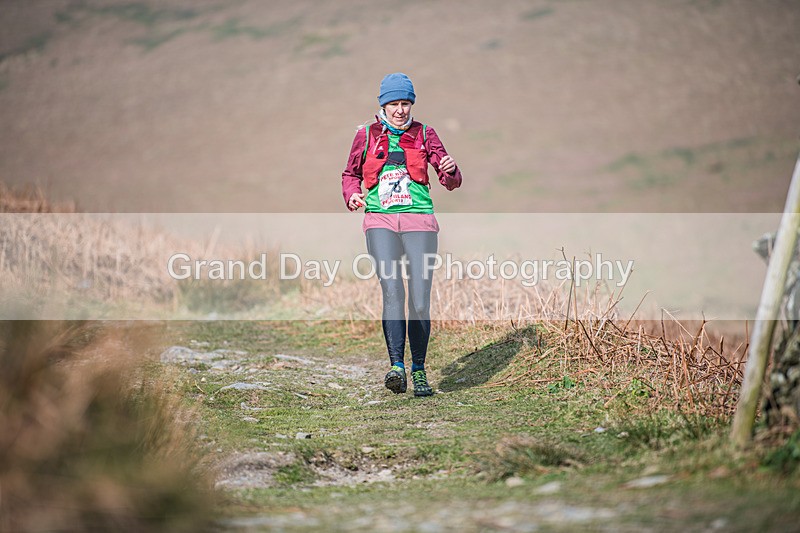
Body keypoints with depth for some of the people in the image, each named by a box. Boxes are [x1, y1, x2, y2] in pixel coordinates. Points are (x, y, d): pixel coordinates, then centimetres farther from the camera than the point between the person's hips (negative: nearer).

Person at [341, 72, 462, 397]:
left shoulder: (424, 135, 9)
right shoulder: (366, 136, 10)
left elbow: (450, 182, 9)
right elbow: (351, 173, 23)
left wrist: (451, 171, -15)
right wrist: (352, 195, 2)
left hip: (419, 220, 0)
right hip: (380, 220, 0)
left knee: (420, 302, -3)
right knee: (392, 290, -20)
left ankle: (419, 370, 13)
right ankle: (397, 367, -22)